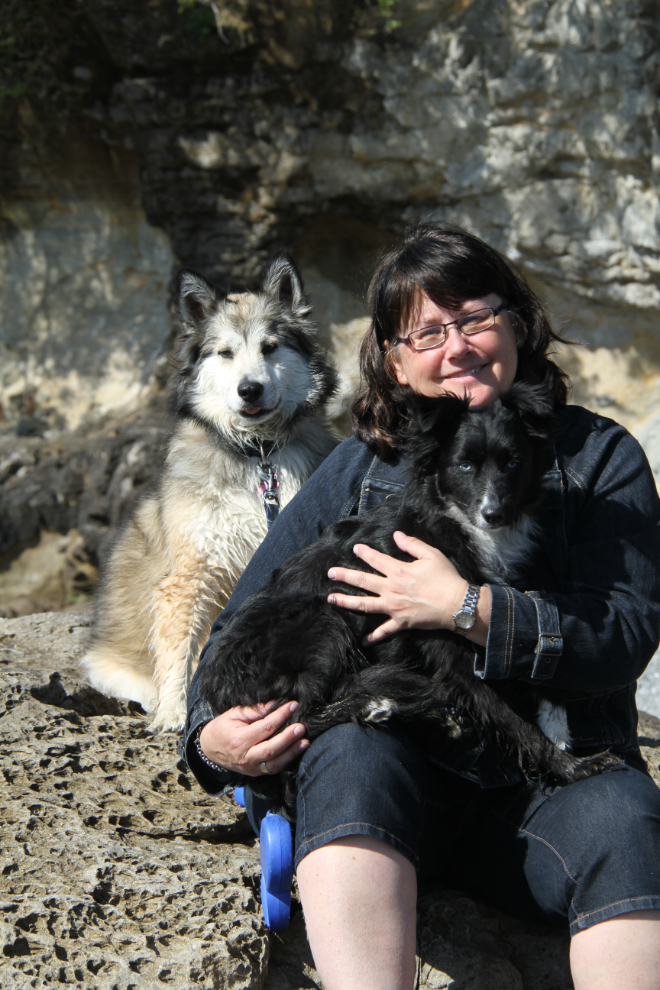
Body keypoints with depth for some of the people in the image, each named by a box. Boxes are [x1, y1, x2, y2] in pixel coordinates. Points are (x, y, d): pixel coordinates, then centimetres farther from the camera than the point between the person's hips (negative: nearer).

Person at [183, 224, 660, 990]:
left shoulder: (599, 457, 8)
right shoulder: (358, 471, 13)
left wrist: (471, 610, -18)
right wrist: (212, 734, -8)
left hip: (549, 782, -1)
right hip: (395, 779, 1)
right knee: (352, 747, -33)